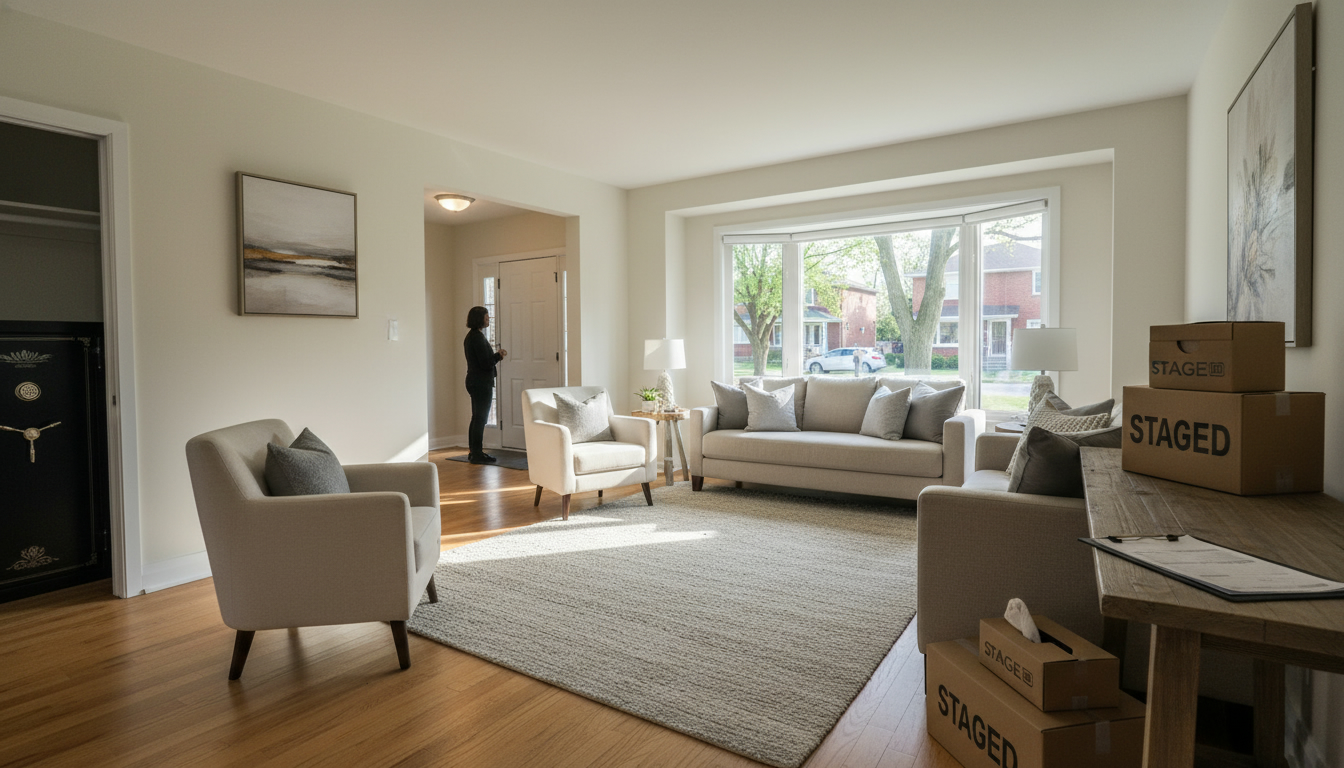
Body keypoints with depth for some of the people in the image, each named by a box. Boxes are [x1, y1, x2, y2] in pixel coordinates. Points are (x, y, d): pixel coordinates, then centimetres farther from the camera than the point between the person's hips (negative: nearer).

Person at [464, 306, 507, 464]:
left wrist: (496, 355, 9)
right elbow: (486, 363, -20)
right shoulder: (478, 337, -17)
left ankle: (474, 452, 21)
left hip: (473, 381, 10)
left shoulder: (470, 336, 14)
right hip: (481, 383, -10)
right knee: (480, 418, -5)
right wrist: (499, 355, -4)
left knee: (477, 418, 14)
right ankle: (477, 454, 0)